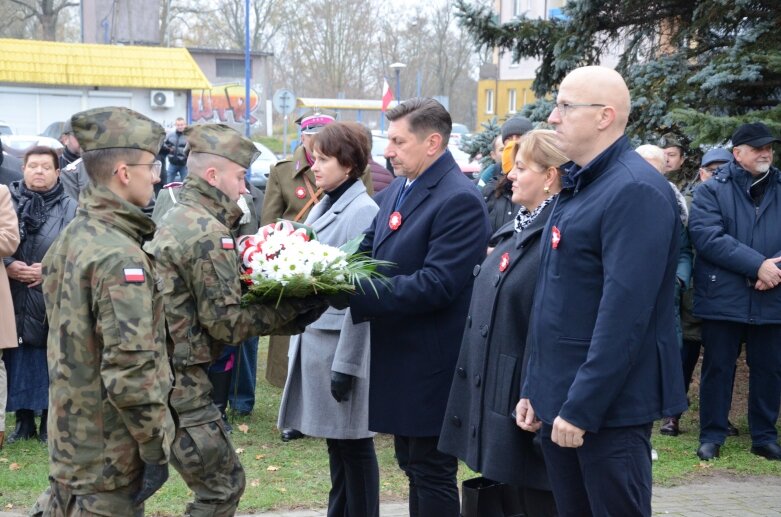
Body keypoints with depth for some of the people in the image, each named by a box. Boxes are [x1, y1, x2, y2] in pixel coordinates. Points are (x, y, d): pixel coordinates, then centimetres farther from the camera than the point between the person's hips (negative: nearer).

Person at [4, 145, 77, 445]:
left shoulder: (70, 209, 3)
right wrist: (8, 265, -11)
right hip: (14, 298, 2)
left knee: (50, 361, 2)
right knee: (17, 361, 6)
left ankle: (49, 422, 14)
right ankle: (23, 421, 18)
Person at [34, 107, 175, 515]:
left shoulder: (70, 239, 8)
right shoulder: (120, 256, -22)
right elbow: (132, 369, -27)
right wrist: (156, 449, -18)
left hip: (69, 435, 9)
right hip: (110, 454, -9)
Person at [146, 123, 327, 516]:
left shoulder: (177, 219, 15)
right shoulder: (208, 233, -15)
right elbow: (226, 322, -16)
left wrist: (285, 316, 6)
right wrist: (290, 308, -9)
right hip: (179, 379, -10)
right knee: (223, 485, 1)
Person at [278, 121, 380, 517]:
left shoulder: (362, 211, -14)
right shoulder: (321, 207, 11)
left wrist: (345, 363, -19)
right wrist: (299, 341, 14)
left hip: (341, 344, -8)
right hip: (313, 338, 8)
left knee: (353, 442, 2)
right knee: (334, 439, 15)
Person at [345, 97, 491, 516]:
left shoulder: (459, 200, -19)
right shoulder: (397, 189, 10)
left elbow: (435, 285, -26)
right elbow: (369, 249, 11)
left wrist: (353, 293, -26)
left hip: (431, 361, -9)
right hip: (398, 355, 9)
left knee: (432, 471, 2)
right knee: (412, 464, 19)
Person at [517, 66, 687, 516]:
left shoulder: (635, 190, -16)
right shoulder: (579, 184, 14)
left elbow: (625, 312, -23)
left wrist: (582, 408, -23)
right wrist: (536, 389, 15)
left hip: (610, 406, -9)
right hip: (560, 399, 9)